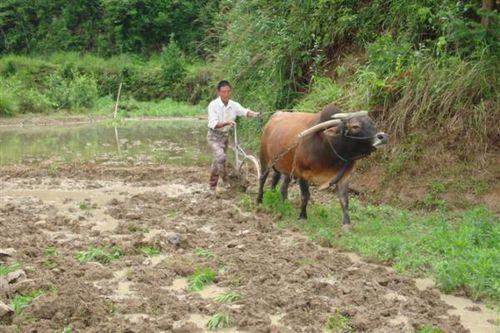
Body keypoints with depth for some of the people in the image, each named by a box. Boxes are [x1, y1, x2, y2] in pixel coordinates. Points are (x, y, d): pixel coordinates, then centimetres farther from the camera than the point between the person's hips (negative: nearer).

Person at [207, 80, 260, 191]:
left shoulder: (234, 105, -7)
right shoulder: (213, 105, -18)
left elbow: (244, 111, -21)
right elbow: (213, 124, -24)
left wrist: (254, 114, -42)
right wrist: (227, 123, -39)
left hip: (225, 136, 5)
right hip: (214, 136, -5)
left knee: (218, 161, 16)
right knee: (221, 157, -26)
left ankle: (212, 185, 33)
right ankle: (226, 181, -9)